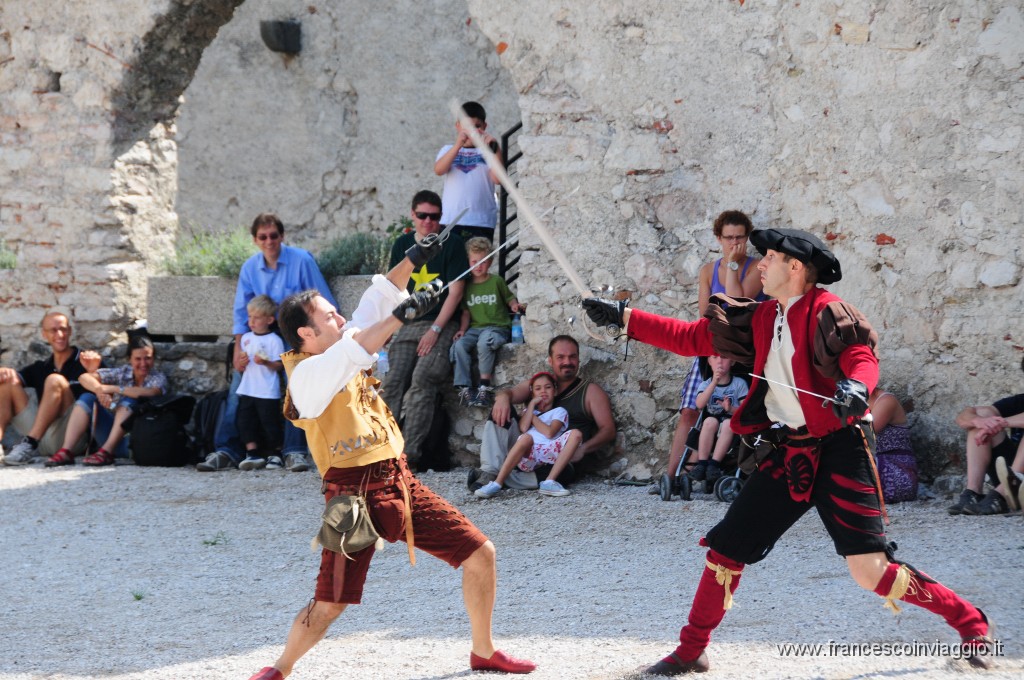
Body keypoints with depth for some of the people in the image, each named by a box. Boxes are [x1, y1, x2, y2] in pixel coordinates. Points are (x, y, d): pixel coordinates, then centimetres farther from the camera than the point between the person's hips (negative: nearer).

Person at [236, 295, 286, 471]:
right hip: (247, 390, 6)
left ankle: (276, 455, 12)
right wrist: (241, 363, -2)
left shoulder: (274, 340, -6)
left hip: (268, 392, -6)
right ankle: (252, 454, 4)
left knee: (270, 422, -1)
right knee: (245, 422, 0)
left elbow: (279, 365, -7)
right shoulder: (246, 338, 12)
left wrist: (266, 362, -25)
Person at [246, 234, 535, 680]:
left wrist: (411, 261, 4)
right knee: (329, 605, -8)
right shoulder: (307, 374, -15)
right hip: (354, 494, -8)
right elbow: (350, 355, -33)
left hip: (399, 482, 8)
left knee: (480, 554, 6)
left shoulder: (345, 345, 9)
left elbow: (376, 301, 16)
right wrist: (401, 315, -36)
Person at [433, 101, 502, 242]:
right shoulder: (448, 150, 15)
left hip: (481, 222, -1)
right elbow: (438, 170, -5)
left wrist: (494, 149, -17)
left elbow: (497, 178, -6)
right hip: (450, 220, 1)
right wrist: (458, 145, -17)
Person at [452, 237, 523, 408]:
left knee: (484, 343, -37)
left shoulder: (496, 281, 4)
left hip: (498, 327, -4)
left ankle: (485, 387, -32)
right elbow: (466, 312, 15)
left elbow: (510, 299, 11)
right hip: (475, 328, 4)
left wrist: (515, 306, -11)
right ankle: (464, 389, -27)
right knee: (459, 345, -26)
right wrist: (462, 329, 0)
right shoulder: (467, 285, 13)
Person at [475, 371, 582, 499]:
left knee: (576, 434, -24)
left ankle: (549, 482, -33)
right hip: (528, 456, 0)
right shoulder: (529, 410, 29)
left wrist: (533, 416, 10)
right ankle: (496, 484, -43)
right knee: (526, 438, -35)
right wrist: (532, 404, 10)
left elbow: (549, 433, -1)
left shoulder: (559, 412, 20)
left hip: (550, 455, 0)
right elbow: (523, 427, 4)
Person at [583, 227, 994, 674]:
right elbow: (690, 338, 17)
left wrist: (856, 386, -43)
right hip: (785, 456, 7)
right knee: (724, 551, 7)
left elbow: (861, 354, -20)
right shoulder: (760, 318, 13)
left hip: (836, 451, -7)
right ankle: (691, 652, 24)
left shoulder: (825, 310, -8)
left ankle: (971, 625, -1)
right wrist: (623, 317, 14)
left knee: (870, 570, -15)